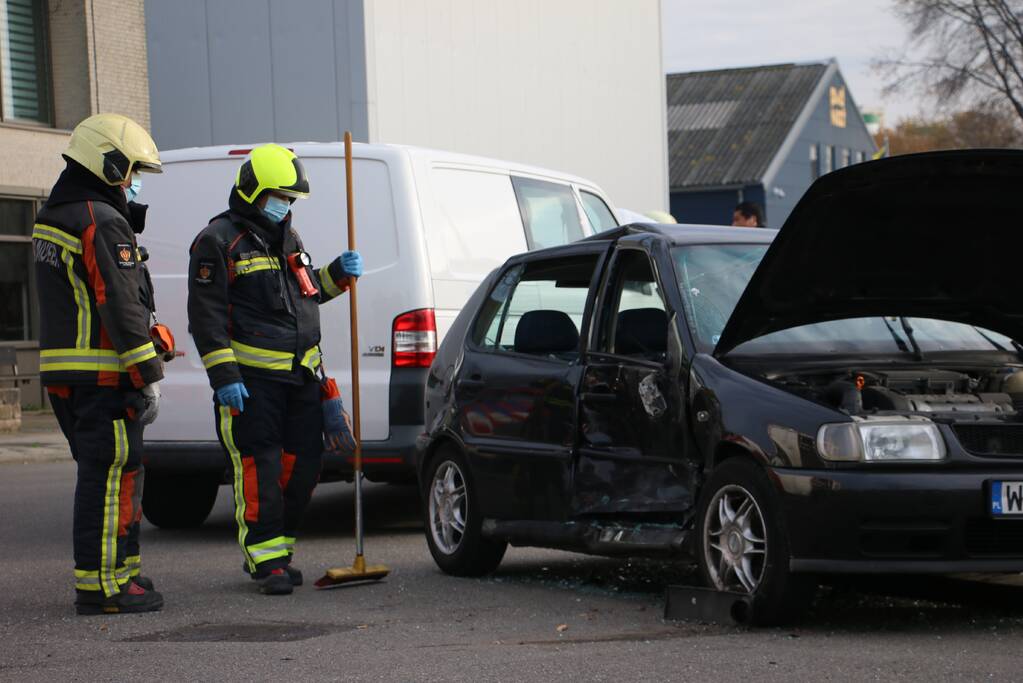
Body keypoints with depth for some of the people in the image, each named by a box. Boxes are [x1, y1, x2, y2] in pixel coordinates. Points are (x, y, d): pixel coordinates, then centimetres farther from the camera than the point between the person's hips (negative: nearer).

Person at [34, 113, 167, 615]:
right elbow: (121, 308, -18)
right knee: (111, 476, -6)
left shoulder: (52, 217, 16)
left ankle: (119, 569, 25)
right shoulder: (103, 224, -15)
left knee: (103, 473, 17)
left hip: (63, 372, 10)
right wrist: (149, 378, -17)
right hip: (102, 374, -10)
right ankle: (102, 584, -5)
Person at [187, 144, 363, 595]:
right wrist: (224, 377, -18)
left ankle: (273, 550, 18)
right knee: (259, 467, -9)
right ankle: (266, 559, -4)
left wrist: (337, 274, 10)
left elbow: (309, 290, 31)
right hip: (251, 379, -8)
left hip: (299, 374, 8)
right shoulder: (218, 242, -6)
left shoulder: (288, 238, 19)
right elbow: (206, 317, -11)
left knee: (303, 463, 6)